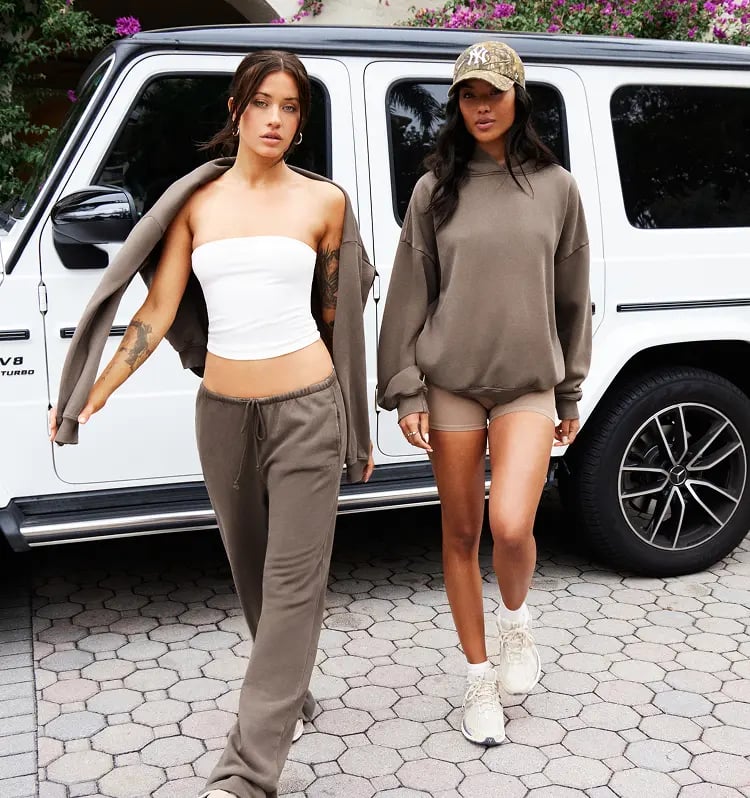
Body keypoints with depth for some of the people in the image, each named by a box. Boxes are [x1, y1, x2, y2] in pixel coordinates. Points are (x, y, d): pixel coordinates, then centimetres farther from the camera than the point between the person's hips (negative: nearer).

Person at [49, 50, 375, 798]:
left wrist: (357, 426, 9)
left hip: (305, 408, -2)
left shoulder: (323, 201, 0)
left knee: (292, 580, -3)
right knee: (252, 572, 15)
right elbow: (160, 308, 2)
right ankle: (289, 697, 39)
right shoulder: (198, 200, 4)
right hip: (222, 412, 3)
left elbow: (337, 316, 5)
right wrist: (97, 391, -4)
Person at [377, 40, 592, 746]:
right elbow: (409, 295, 3)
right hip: (450, 385, 1)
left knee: (511, 527, -17)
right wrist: (406, 390, -2)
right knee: (461, 533, 7)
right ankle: (480, 680, 24)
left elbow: (572, 297, 10)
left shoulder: (555, 187, 6)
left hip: (528, 385, 0)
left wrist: (571, 394, 11)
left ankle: (515, 619, 19)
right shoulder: (435, 190, 3)